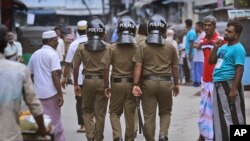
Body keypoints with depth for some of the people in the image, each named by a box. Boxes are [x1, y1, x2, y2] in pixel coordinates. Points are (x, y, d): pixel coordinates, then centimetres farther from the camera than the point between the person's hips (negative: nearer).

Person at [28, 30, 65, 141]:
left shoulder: (35, 54, 12)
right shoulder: (52, 54, -9)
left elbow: (30, 74, 16)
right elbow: (55, 75, -17)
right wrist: (60, 94, -16)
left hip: (38, 93, 6)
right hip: (50, 92, -6)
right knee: (54, 121, 2)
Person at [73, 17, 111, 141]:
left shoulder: (82, 47, -2)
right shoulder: (108, 47, -4)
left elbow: (76, 67, 0)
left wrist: (75, 84, 10)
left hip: (88, 81, 0)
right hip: (103, 81, 0)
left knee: (87, 111, 15)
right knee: (100, 113, 10)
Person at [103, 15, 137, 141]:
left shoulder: (113, 48, -4)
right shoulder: (137, 48, -4)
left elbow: (106, 68, -6)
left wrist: (106, 85, 2)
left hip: (117, 83, 0)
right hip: (132, 84, 0)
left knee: (114, 112, 12)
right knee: (130, 114, 8)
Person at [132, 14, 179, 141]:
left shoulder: (142, 46, -1)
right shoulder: (170, 47, 3)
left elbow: (138, 66, -8)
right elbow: (174, 67, 8)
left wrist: (135, 84, -9)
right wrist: (176, 84, 19)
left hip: (148, 82, -1)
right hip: (165, 82, 1)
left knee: (149, 115, 6)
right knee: (165, 112, 16)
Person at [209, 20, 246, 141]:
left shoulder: (238, 48, -12)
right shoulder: (223, 47, 16)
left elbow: (239, 69, -18)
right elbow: (211, 61, 18)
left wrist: (234, 89, -23)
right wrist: (216, 47, 4)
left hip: (228, 84, -9)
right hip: (218, 84, 9)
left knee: (232, 115, -4)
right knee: (219, 114, 14)